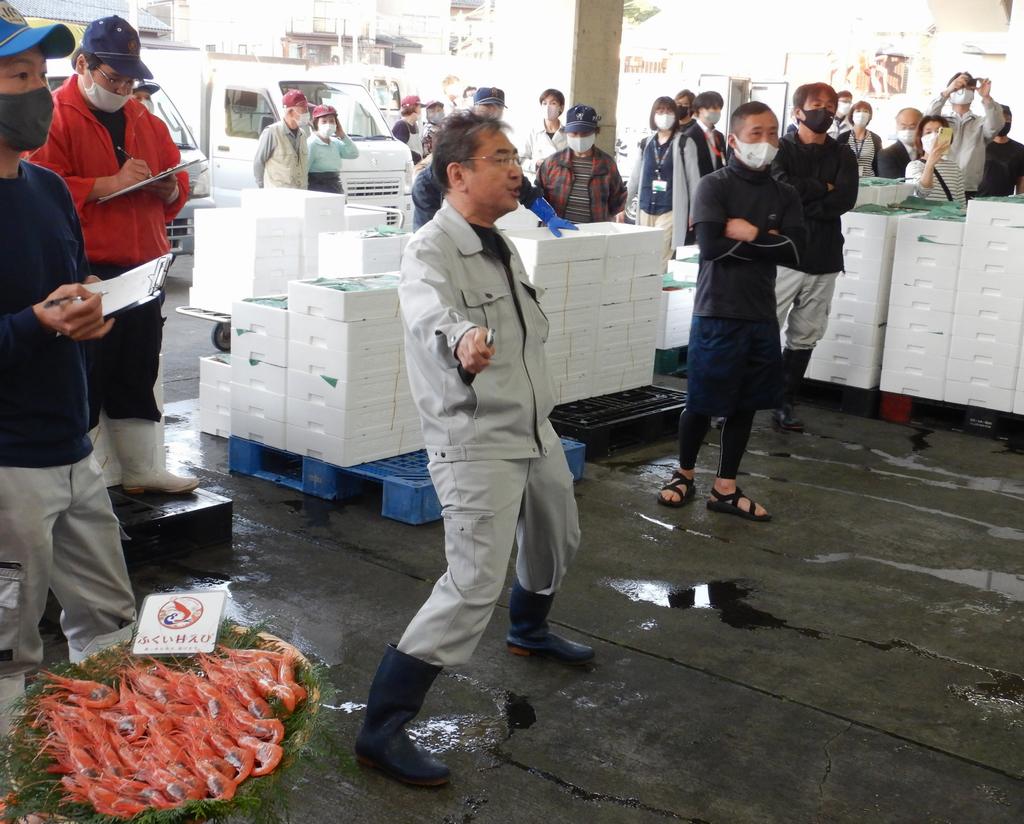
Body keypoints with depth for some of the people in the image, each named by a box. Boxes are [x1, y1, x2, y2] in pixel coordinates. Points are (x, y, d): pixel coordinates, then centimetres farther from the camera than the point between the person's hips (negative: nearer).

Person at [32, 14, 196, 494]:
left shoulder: (144, 121, 16)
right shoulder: (55, 117, -6)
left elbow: (178, 179, 23)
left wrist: (169, 188, 0)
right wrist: (111, 184, -20)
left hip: (142, 271, 7)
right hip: (85, 274, -7)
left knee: (138, 376, 15)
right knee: (83, 380, -3)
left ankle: (142, 469, 25)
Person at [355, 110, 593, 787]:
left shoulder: (501, 246, 8)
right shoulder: (431, 252, -20)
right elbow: (428, 312, -44)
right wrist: (462, 339, -65)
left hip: (534, 431, 9)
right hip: (475, 444, -9)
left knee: (558, 540, 27)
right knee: (475, 585, -15)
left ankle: (530, 630, 58)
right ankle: (382, 730, -5)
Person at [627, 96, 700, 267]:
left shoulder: (684, 143, -2)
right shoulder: (645, 143, 10)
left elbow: (693, 178, -2)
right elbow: (635, 177, 14)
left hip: (670, 210, -4)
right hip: (646, 209, 4)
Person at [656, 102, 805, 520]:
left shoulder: (785, 195, 9)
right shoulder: (714, 185, -4)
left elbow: (795, 252, -5)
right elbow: (710, 245, -18)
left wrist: (747, 235, -11)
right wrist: (766, 242, -9)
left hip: (762, 315, 4)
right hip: (717, 312, -4)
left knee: (745, 405, 10)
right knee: (701, 403, 4)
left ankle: (725, 488, 22)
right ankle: (684, 474, 27)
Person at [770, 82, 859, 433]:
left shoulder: (843, 157, 11)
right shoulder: (781, 149, 3)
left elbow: (846, 199, -7)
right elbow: (781, 187, -17)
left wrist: (801, 198, -13)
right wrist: (824, 187, -7)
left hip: (824, 259, 4)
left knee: (804, 338, 7)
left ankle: (785, 404, 16)